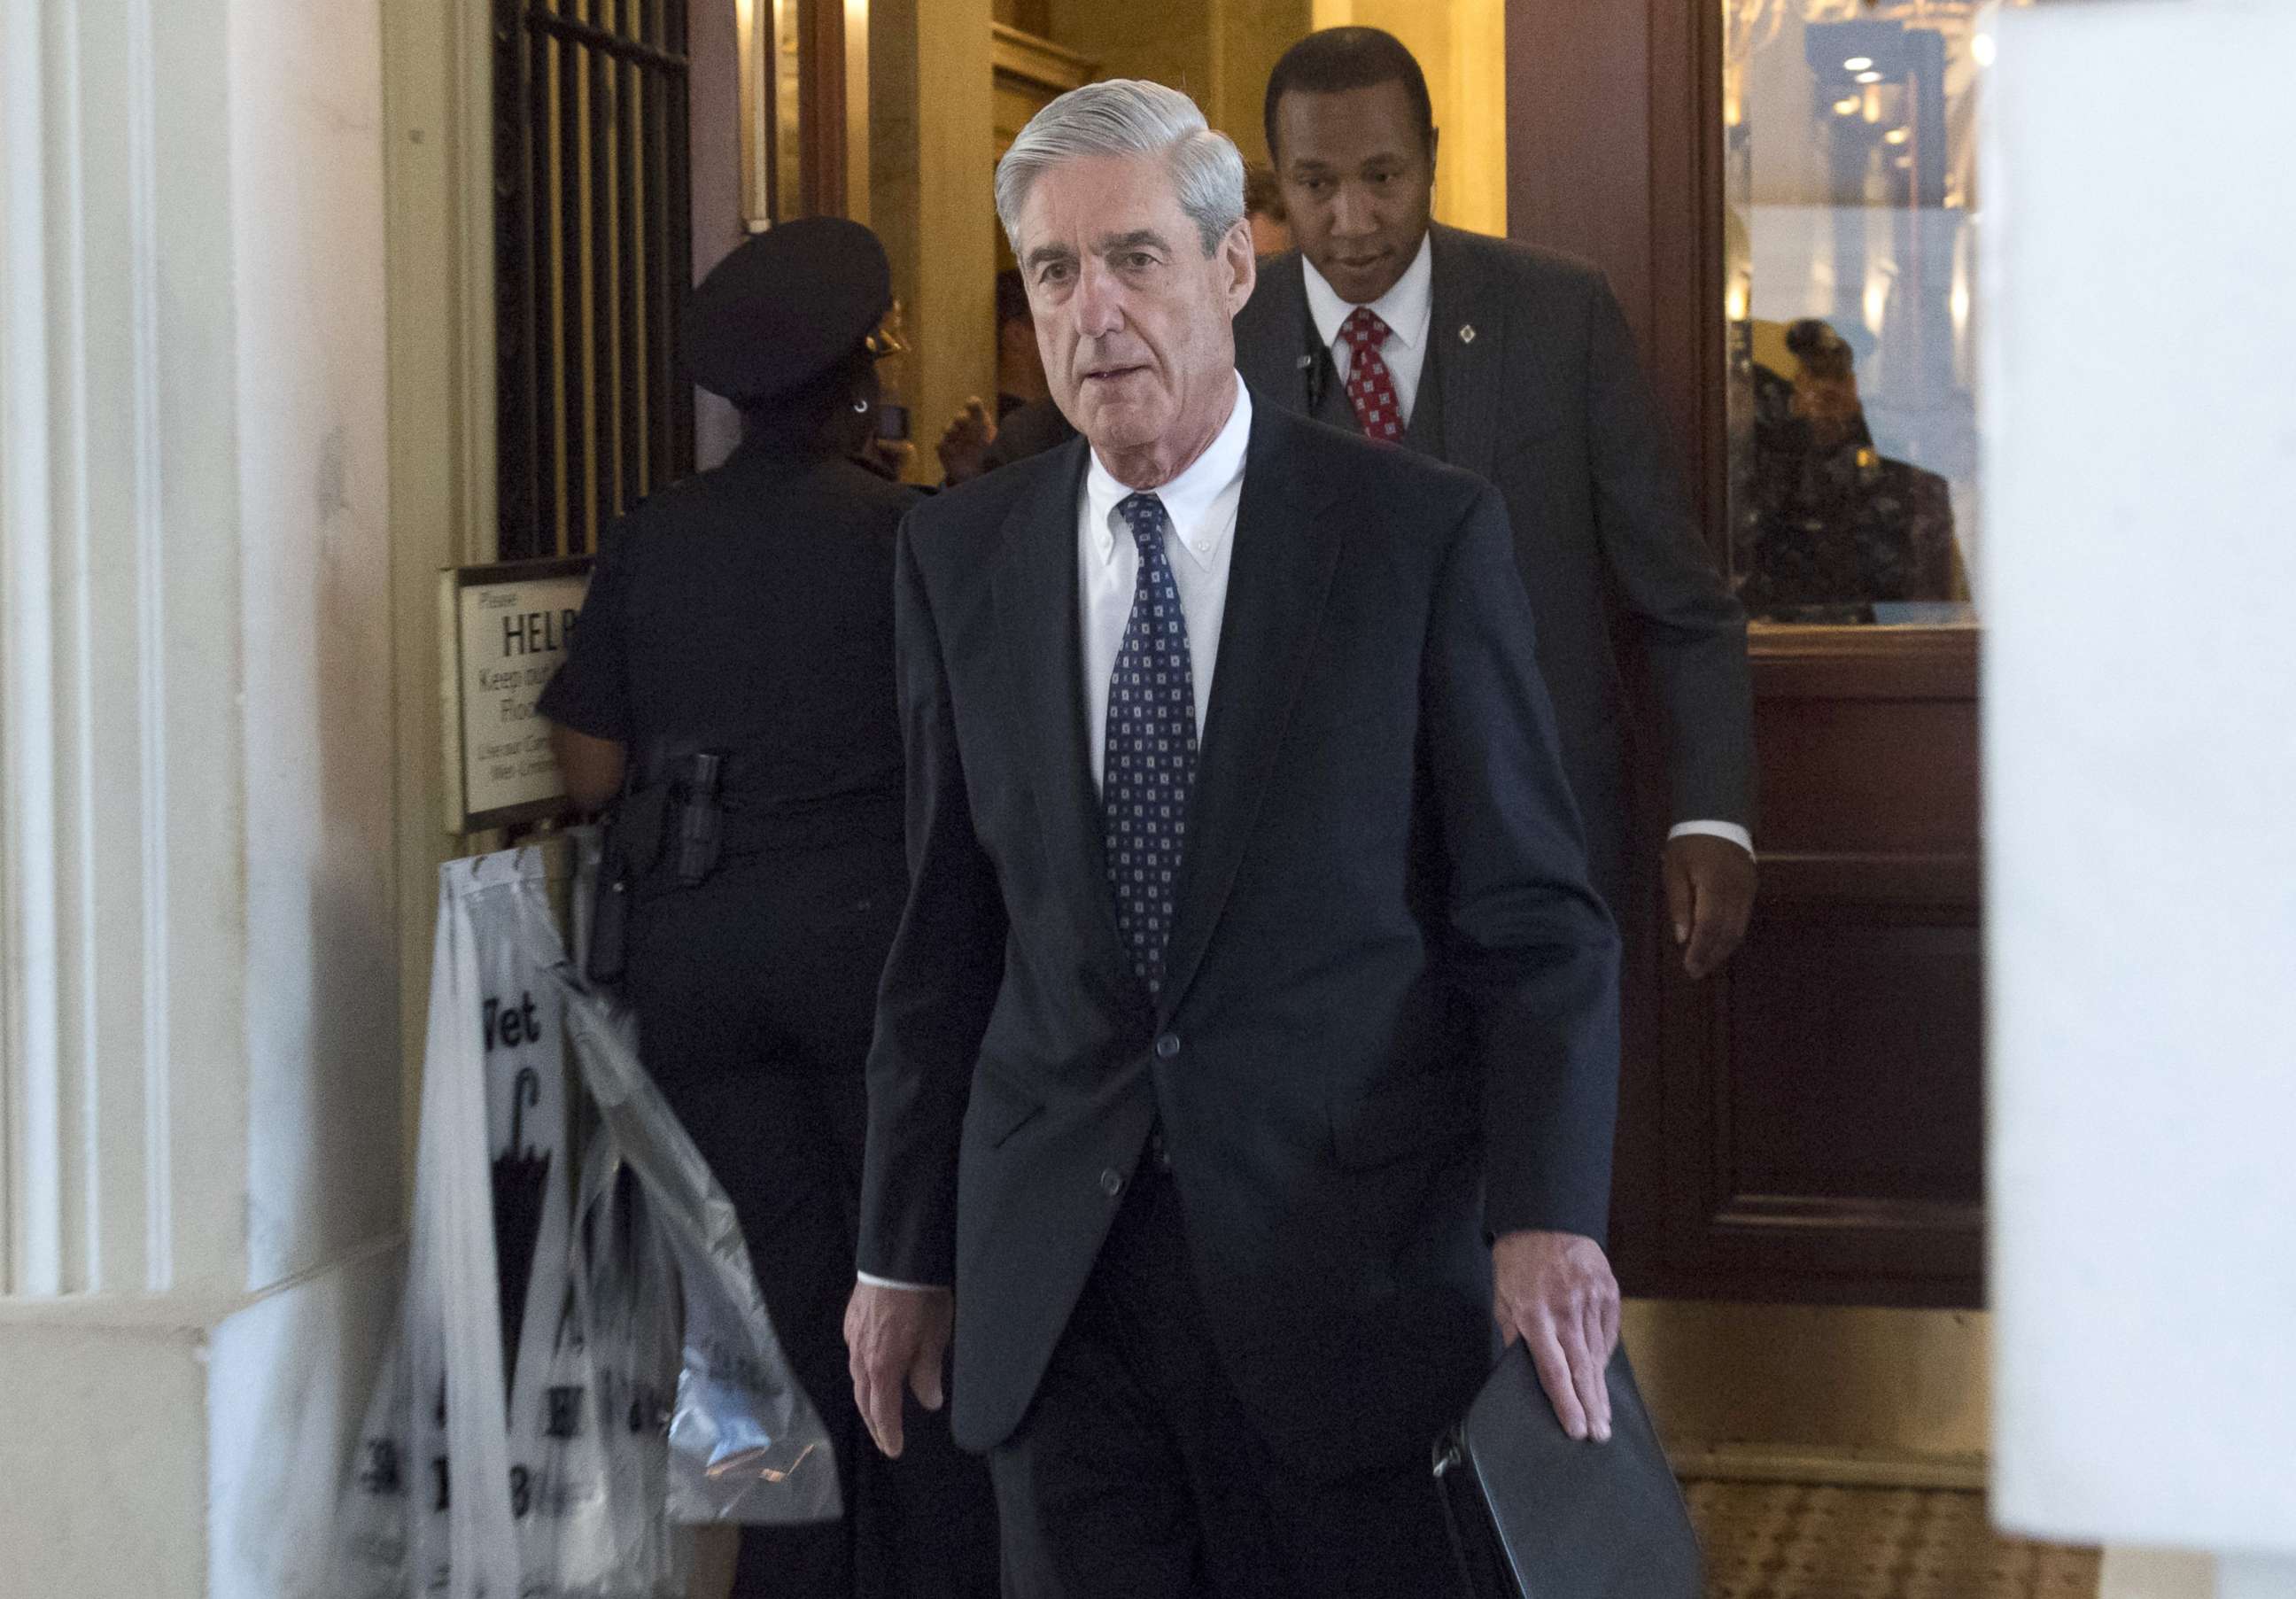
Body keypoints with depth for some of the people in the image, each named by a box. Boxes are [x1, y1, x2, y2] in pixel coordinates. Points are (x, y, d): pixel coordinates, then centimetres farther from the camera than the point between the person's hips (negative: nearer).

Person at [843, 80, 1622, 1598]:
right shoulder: (959, 555, 6)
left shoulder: (1426, 533, -4)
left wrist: (1547, 1217, -18)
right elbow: (948, 931, 11)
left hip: (1347, 1262, -3)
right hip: (1055, 1285, 3)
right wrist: (904, 1250, 11)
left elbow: (1537, 915, -5)